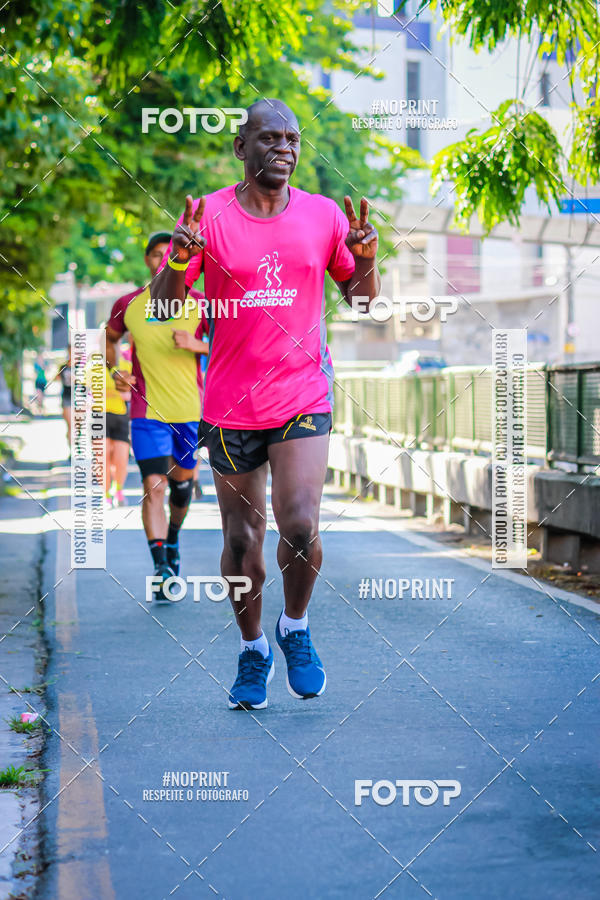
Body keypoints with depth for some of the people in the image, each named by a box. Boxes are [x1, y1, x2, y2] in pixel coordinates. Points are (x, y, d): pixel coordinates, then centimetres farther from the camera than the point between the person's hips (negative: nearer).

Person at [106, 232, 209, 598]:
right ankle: (163, 569, -13)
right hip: (148, 412, -1)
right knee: (154, 487, -12)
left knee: (182, 480, 16)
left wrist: (196, 345, -16)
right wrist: (114, 370, 0)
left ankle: (173, 538, 45)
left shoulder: (199, 305, -2)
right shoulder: (128, 305, 0)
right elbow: (109, 338, 18)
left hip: (190, 410, 1)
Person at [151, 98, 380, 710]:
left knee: (300, 527, -14)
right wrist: (177, 259, -23)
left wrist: (366, 259, -8)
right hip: (230, 403, 0)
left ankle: (295, 627, 14)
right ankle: (252, 650, 27)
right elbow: (164, 307, -3)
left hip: (303, 399, 0)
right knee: (241, 539, 6)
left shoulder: (325, 216, 3)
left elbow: (359, 298, 13)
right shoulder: (209, 216, -3)